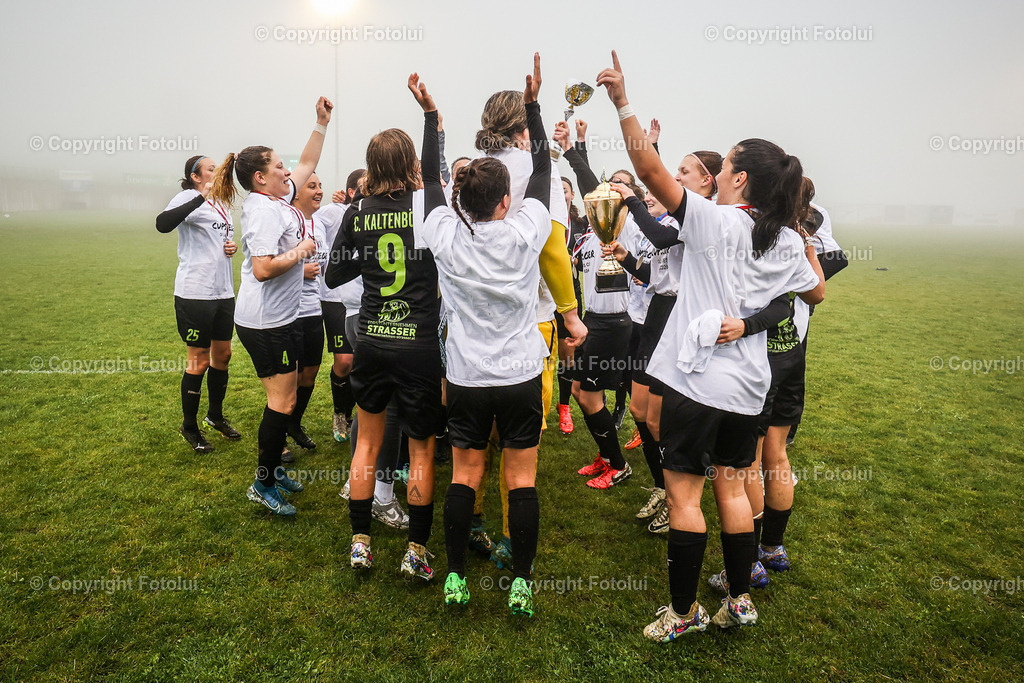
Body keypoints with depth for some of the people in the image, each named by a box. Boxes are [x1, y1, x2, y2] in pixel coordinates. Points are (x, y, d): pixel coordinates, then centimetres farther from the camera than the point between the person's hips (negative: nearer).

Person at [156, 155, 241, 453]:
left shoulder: (222, 204, 15)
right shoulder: (188, 198, -10)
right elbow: (163, 224, -30)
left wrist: (233, 247, 8)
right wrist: (201, 197, -35)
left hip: (223, 292, 8)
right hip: (195, 293, -8)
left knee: (222, 354, 14)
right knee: (199, 360, 1)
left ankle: (215, 415, 32)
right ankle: (189, 426, 18)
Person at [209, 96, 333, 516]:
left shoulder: (278, 199, 11)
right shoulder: (262, 210, -17)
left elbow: (307, 163, 25)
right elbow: (263, 269, -28)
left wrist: (322, 123, 20)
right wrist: (301, 251, -16)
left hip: (278, 317, 10)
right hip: (265, 321, -10)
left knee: (283, 398, 17)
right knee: (283, 401, -4)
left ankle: (273, 467, 31)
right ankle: (262, 484, 9)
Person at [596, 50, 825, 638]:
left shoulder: (715, 220, -12)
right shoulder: (786, 241, 5)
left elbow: (651, 172, -19)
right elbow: (817, 291, 21)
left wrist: (623, 104, -16)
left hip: (698, 379, -7)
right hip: (748, 385, 7)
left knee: (683, 494, 4)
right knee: (731, 488, 18)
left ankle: (685, 611, 17)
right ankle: (740, 600, 30)